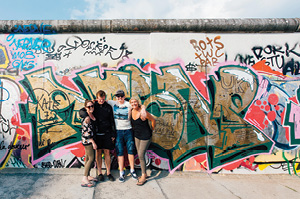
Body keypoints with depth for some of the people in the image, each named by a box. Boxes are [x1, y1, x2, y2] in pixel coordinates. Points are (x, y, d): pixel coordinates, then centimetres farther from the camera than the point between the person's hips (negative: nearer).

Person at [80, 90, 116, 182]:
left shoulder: (108, 107, 4)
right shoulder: (93, 105, 1)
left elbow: (112, 121, 7)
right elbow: (81, 111, -1)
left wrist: (113, 134, 5)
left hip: (107, 133, 1)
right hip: (96, 133, 0)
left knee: (107, 152, 5)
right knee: (98, 152, 6)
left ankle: (108, 172, 17)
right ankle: (99, 173, 19)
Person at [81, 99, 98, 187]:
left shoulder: (92, 115, 5)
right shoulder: (87, 118, -21)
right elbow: (87, 132, -20)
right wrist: (93, 142, -16)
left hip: (90, 139, 9)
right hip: (87, 140, -9)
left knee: (88, 158, 15)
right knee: (91, 158, -7)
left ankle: (88, 176, 26)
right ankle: (84, 180, -2)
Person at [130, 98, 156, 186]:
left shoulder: (143, 112, -23)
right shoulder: (131, 112, -2)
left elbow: (153, 120, -13)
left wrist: (152, 129, -2)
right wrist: (134, 129, 13)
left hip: (145, 136, -7)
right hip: (137, 135, 7)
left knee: (141, 155, -6)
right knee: (139, 155, 13)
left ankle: (143, 177, 8)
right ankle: (144, 174, 29)